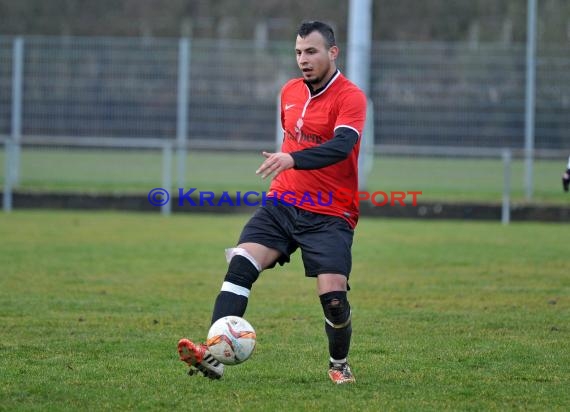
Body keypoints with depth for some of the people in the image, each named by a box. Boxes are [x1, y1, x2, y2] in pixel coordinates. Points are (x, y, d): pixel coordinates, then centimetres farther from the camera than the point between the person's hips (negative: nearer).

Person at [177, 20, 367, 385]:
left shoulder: (350, 97, -11)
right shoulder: (290, 92, 12)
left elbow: (341, 145, -28)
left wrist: (292, 159, -42)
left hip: (329, 215, -5)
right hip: (282, 204, 5)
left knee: (333, 296, -14)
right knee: (241, 263, -18)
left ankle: (339, 364, 17)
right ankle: (214, 357, -28)